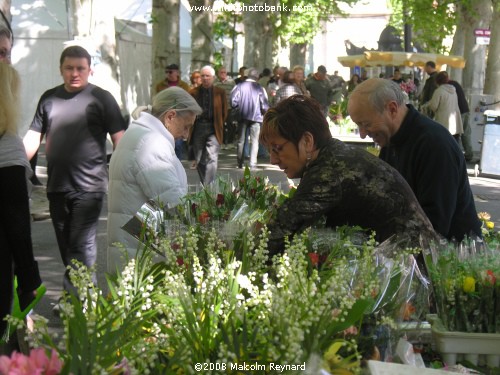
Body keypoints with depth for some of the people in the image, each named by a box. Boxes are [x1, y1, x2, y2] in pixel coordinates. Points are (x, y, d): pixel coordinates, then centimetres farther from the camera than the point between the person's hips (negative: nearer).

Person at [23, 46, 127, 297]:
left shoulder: (101, 98, -1)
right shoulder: (49, 98, 11)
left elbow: (119, 138, -3)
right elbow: (33, 137, 11)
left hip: (88, 186, -4)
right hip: (57, 186, 5)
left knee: (82, 245, -7)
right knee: (66, 245, 11)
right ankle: (73, 296, 23)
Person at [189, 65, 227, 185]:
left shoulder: (220, 92, 3)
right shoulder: (194, 92, 4)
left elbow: (224, 112, 9)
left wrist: (219, 126, 9)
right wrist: (191, 127, 8)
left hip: (213, 129, -2)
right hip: (198, 129, 2)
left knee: (212, 159, -14)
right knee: (199, 160, 9)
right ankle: (203, 186, 22)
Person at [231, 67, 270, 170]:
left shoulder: (239, 86, -1)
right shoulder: (260, 88, -3)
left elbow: (233, 102, -7)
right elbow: (265, 105, -6)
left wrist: (238, 108, 11)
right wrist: (264, 112, 13)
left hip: (242, 116, 2)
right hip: (256, 116, -2)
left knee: (241, 140, 12)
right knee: (254, 141, 1)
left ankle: (240, 163, 17)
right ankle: (253, 164, -7)